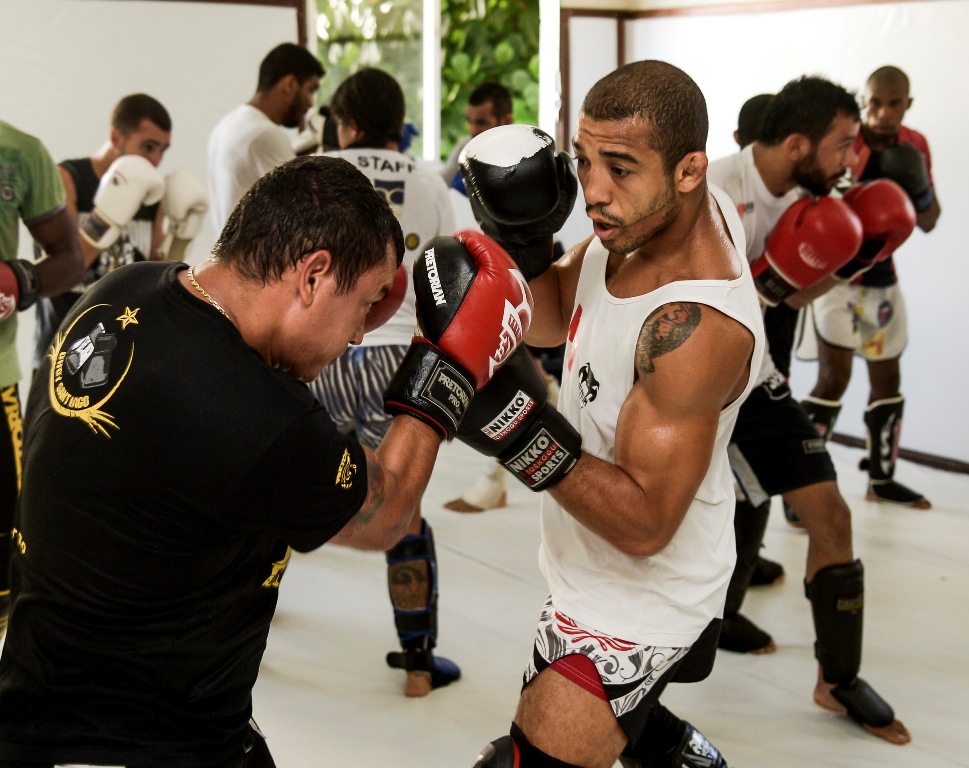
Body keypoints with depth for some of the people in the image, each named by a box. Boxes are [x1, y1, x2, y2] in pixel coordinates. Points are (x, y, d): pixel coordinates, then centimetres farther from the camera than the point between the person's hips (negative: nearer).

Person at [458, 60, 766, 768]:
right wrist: (521, 241, -16)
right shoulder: (650, 214, -10)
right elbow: (550, 320, 4)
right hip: (598, 573, 9)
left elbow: (644, 523, -32)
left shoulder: (697, 327, -35)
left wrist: (524, 429, -43)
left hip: (638, 608, -9)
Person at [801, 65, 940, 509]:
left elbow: (928, 223, 7)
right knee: (834, 377, -15)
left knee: (888, 378, 15)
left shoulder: (914, 146, 2)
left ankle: (881, 480, 31)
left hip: (880, 278, 7)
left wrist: (920, 191, -14)